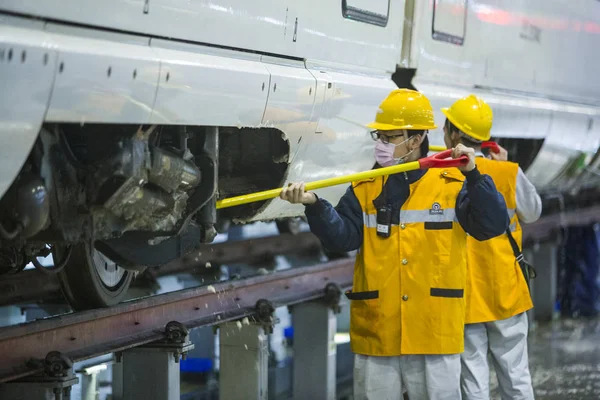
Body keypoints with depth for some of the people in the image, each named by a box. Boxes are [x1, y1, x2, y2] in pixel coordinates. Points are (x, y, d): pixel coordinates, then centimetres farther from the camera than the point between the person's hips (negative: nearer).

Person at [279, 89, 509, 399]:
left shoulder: (452, 184, 0)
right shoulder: (365, 189, 7)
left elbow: (492, 226, -10)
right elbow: (342, 235, -6)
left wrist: (473, 177, -22)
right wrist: (314, 205, -24)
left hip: (434, 332, -2)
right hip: (375, 335, 3)